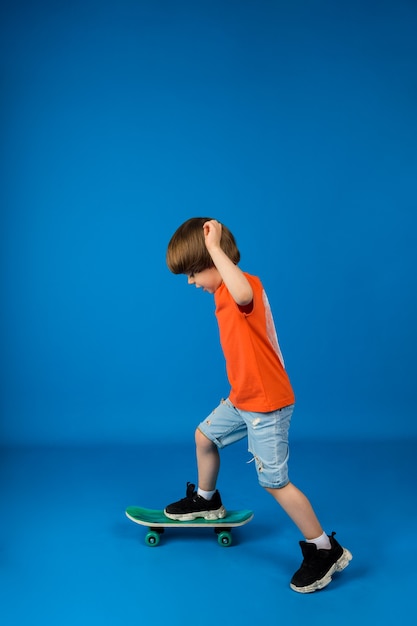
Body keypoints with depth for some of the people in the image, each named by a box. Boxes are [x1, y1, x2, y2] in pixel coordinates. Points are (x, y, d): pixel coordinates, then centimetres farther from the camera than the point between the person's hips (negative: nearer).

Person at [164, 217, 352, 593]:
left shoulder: (247, 285, -25)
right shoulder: (225, 292, 6)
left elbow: (244, 294, -53)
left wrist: (214, 246, -43)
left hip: (267, 405, -10)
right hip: (242, 399, 10)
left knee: (275, 482, -1)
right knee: (204, 437, 24)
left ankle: (326, 551, 14)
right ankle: (206, 501, 50)